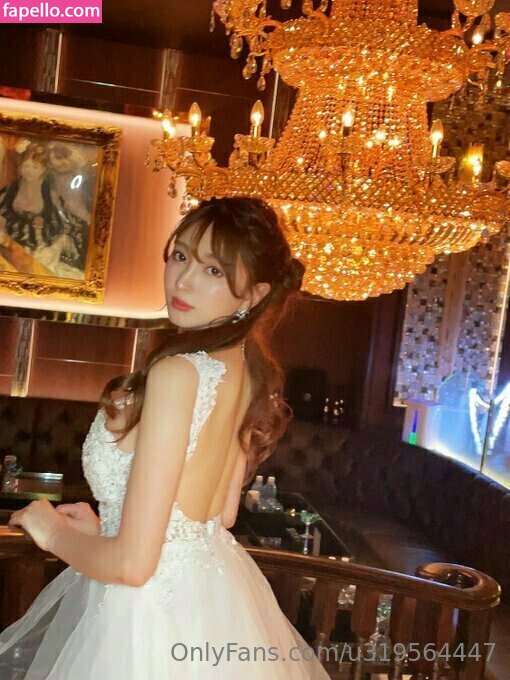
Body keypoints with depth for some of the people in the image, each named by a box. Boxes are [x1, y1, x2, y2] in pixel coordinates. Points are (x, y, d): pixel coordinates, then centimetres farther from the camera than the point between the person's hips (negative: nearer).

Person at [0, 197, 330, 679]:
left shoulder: (178, 371, -27)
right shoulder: (249, 370, -3)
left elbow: (131, 562, -26)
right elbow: (223, 513, 8)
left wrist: (54, 532, -7)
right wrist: (102, 528, 15)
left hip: (155, 607, -7)